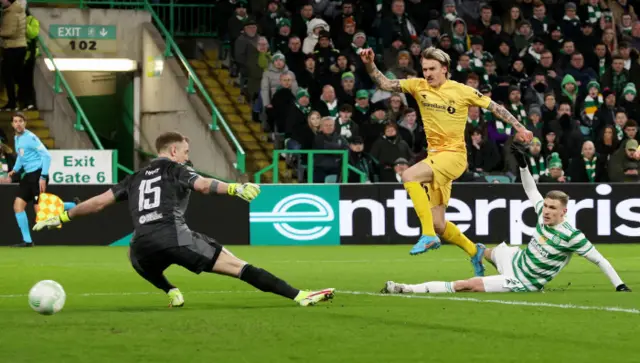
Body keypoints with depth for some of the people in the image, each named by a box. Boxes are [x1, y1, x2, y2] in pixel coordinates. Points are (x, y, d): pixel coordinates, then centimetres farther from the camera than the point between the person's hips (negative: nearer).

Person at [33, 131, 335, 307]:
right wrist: (236, 189, -19)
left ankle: (171, 292, 21)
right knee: (239, 267, -4)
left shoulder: (135, 179, 28)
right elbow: (203, 185, -6)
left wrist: (62, 217, 38)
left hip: (143, 246, 4)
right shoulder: (175, 169, 15)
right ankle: (299, 296, -13)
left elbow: (98, 202, 27)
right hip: (174, 237, -4)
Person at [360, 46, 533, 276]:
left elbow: (494, 107, 5)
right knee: (438, 224, 4)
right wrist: (370, 65, -17)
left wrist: (519, 127, 4)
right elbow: (385, 84, -1)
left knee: (409, 176, -31)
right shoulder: (418, 86, 4)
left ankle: (429, 235, -27)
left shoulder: (462, 91, -5)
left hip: (454, 155, -6)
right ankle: (474, 251, 29)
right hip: (435, 155, 6)